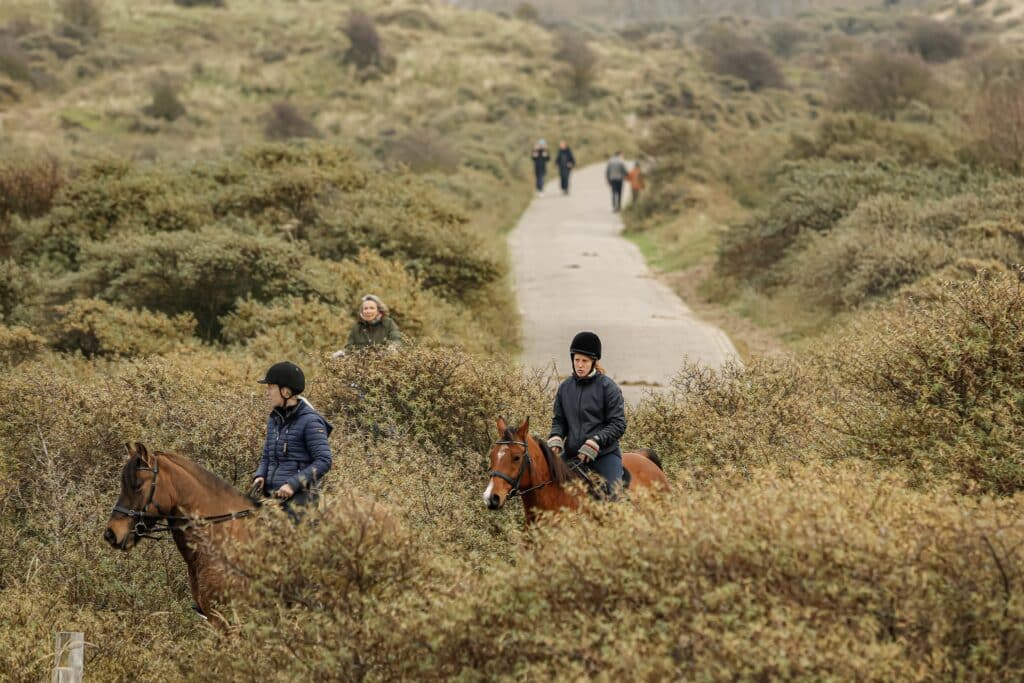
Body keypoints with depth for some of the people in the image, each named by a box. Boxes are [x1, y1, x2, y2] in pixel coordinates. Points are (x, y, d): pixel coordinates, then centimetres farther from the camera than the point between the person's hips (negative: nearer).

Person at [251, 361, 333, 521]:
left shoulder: (310, 421, -9)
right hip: (271, 493, 7)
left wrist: (293, 484, -20)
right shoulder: (274, 419, 15)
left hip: (298, 496, -7)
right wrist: (259, 476, 0)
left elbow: (323, 461, -13)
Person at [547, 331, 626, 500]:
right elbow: (559, 420, 15)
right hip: (571, 453, 4)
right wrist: (555, 437, -7)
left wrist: (595, 442, -22)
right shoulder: (565, 387, 8)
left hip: (604, 454, -4)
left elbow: (618, 424, -9)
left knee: (613, 496, -18)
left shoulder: (608, 387, -5)